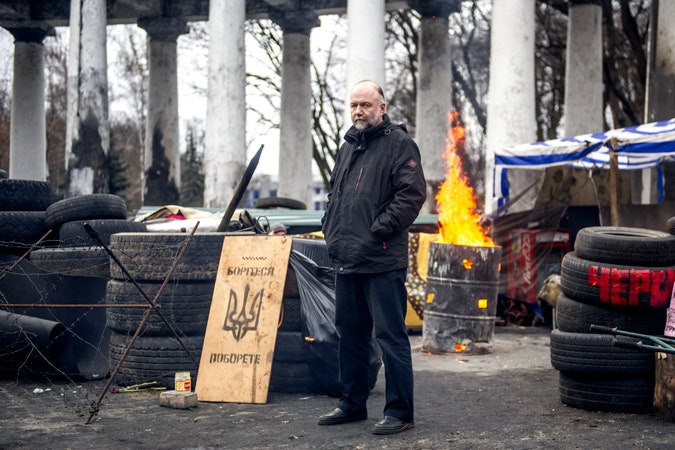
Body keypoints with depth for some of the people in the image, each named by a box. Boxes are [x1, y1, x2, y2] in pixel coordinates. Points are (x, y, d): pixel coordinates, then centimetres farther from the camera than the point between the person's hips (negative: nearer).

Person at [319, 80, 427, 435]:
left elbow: (413, 193, -16)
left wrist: (377, 231, -18)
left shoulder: (398, 143, -6)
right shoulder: (348, 146, 19)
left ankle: (400, 411, 3)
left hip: (382, 262, -8)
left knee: (390, 336, -4)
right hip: (345, 259, 9)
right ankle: (352, 403, 27)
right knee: (350, 334, 15)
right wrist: (330, 229, 14)